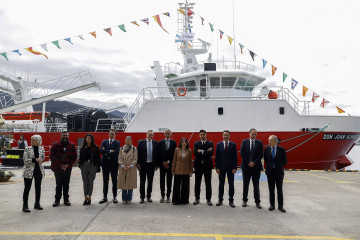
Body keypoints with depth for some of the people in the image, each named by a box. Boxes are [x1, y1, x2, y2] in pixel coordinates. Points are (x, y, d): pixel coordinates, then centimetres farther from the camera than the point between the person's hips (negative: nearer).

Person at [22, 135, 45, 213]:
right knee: (27, 188, 0)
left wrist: (41, 160, -6)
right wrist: (35, 160, -19)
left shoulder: (42, 149, 4)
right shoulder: (27, 149, -6)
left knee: (38, 187, 10)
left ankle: (37, 204, 23)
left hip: (39, 170, 4)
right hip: (29, 171, -3)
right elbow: (25, 161, -11)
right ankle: (25, 205, 8)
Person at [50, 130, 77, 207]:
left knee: (66, 184, 8)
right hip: (57, 168, -2)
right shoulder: (55, 145, -4)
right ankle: (57, 200, 13)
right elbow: (52, 157, -6)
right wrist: (60, 165, -11)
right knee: (59, 184, 2)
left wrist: (68, 165, -9)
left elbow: (74, 157, 3)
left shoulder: (72, 145, 2)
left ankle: (66, 199, 18)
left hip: (68, 168, 2)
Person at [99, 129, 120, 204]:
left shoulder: (117, 143, 0)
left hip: (114, 163, -2)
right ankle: (105, 197, 14)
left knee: (114, 181, 5)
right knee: (105, 181, 8)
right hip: (105, 163, 2)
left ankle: (114, 197, 13)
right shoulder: (104, 142, 9)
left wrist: (106, 152, -11)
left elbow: (116, 152, -16)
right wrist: (110, 151, -15)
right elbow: (101, 150, -7)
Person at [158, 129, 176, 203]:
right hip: (162, 164, 0)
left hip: (170, 164, 0)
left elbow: (174, 153, 0)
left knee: (169, 180, 3)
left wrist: (168, 162, -8)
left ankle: (168, 196, 10)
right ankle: (162, 195, 11)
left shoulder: (173, 143, 5)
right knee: (162, 180, 3)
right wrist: (163, 162, -7)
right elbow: (159, 154, 1)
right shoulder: (160, 142, 5)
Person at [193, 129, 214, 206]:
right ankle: (197, 198, 18)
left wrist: (202, 151, -16)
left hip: (207, 165, -1)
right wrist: (206, 151, -16)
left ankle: (208, 199, 13)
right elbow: (195, 153, -12)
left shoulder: (210, 143, 2)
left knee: (208, 183, 4)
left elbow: (211, 153, -15)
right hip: (198, 165, 1)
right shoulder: (196, 143, 5)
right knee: (197, 183, 7)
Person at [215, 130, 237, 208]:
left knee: (231, 184, 4)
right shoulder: (219, 145, 3)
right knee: (221, 184, 7)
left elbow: (235, 157, -1)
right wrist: (217, 167, -4)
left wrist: (234, 168, -8)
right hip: (221, 167, 1)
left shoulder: (233, 145, 1)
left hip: (230, 167, -1)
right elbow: (217, 157, 2)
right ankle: (220, 200, 16)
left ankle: (231, 201, 13)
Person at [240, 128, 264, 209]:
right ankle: (244, 201, 18)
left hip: (256, 166, 0)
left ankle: (257, 202, 10)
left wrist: (254, 162, -11)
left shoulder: (259, 143, 3)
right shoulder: (244, 142, 4)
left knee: (256, 185, 4)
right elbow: (242, 153, -2)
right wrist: (248, 162, -9)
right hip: (246, 166, 1)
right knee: (245, 184, 8)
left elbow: (261, 154, -2)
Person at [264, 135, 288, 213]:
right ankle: (272, 205, 16)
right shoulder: (267, 149, 1)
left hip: (279, 172, -2)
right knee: (271, 189, 8)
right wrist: (269, 165, 6)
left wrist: (279, 167, 2)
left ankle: (280, 206, 11)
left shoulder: (281, 149, -5)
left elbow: (285, 161, 1)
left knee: (279, 190, 3)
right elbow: (265, 159, 13)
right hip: (270, 171, 2)